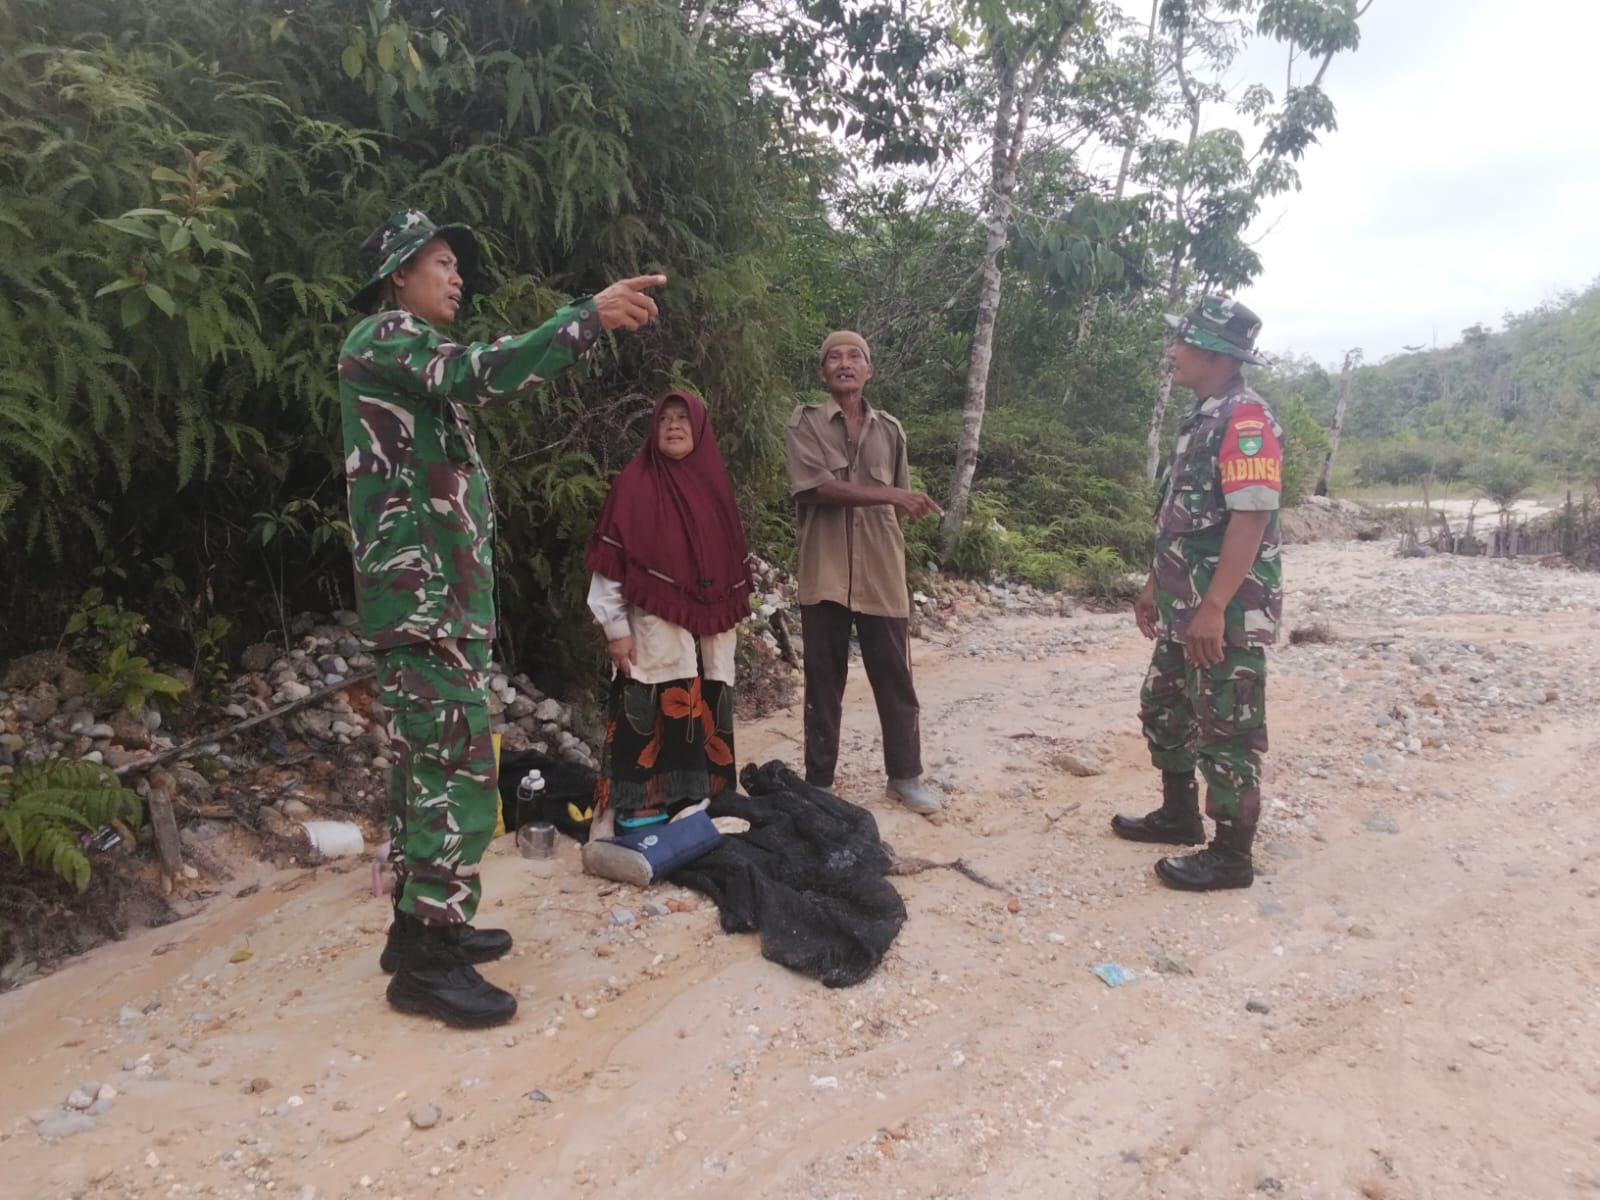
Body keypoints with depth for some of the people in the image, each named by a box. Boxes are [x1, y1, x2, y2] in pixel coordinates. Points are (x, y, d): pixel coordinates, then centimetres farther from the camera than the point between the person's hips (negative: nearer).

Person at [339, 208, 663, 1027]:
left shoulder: (413, 354, 25)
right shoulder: (383, 337, -8)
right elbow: (483, 373, -23)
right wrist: (589, 316, -25)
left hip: (436, 592, 11)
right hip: (423, 593, -11)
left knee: (426, 761, 13)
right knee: (460, 765, -10)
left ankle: (422, 925, 23)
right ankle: (426, 961, -1)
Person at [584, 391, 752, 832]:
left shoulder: (714, 482, 12)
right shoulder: (635, 482, -4)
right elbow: (610, 560, -7)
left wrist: (731, 613, 14)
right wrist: (616, 627, -11)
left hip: (710, 626, 5)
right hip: (654, 627, -5)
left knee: (704, 713, 8)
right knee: (653, 715, -5)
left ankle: (700, 802, 20)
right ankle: (639, 807, 5)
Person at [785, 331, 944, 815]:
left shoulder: (889, 430, 11)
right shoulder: (805, 423, 1)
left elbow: (899, 507, 16)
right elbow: (819, 486, -14)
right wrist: (891, 494, -20)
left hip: (882, 575, 3)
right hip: (825, 574, -2)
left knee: (895, 678, 8)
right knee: (824, 682, 6)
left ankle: (905, 775, 22)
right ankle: (819, 782, 17)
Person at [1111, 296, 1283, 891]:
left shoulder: (1246, 419, -17)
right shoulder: (1200, 417, 14)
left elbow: (1251, 519, -24)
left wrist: (1214, 608, -28)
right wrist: (1155, 585, 21)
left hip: (1228, 613, -10)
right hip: (1183, 607, 10)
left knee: (1226, 731, 0)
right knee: (1163, 709, 20)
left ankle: (1231, 855, 13)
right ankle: (1179, 814, 36)